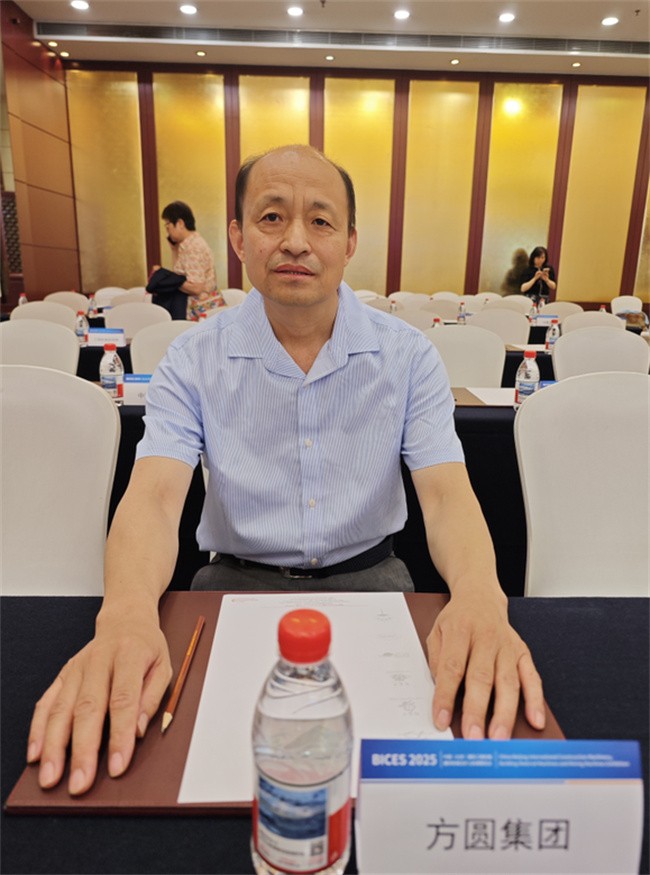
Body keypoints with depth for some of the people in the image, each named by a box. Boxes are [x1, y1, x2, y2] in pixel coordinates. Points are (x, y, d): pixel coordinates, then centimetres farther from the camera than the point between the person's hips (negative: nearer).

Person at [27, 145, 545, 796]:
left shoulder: (408, 356, -5)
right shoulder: (193, 361, -6)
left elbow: (446, 493, -14)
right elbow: (153, 497, -17)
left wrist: (479, 593, -37)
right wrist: (126, 614, -40)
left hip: (367, 576, 1)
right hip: (238, 580, 0)